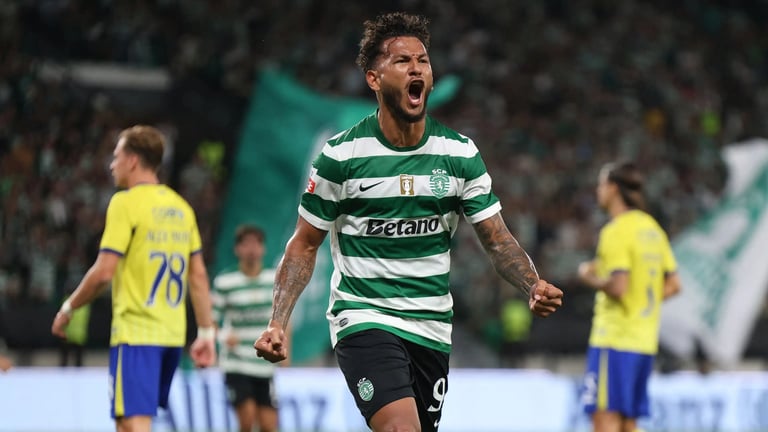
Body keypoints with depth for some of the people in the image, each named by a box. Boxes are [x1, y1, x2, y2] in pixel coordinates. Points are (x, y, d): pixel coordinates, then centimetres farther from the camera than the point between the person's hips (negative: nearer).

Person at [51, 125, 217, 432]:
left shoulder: (126, 202, -8)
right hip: (172, 334, 8)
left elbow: (104, 272, -13)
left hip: (135, 332, -8)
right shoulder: (180, 207, 13)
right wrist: (206, 332, 14)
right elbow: (199, 276, 12)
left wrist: (68, 308, 0)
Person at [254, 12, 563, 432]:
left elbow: (497, 240, 3)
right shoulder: (340, 155, -6)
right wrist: (277, 323, -9)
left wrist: (534, 287, -17)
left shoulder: (460, 153, 2)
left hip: (432, 329, 4)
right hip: (363, 319, -4)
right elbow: (304, 245, 2)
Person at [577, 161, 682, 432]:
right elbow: (673, 285, 16)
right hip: (645, 341, 9)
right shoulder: (653, 229, 15)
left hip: (615, 340, -9)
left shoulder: (616, 231, -12)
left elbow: (618, 286, -20)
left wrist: (589, 277, -4)